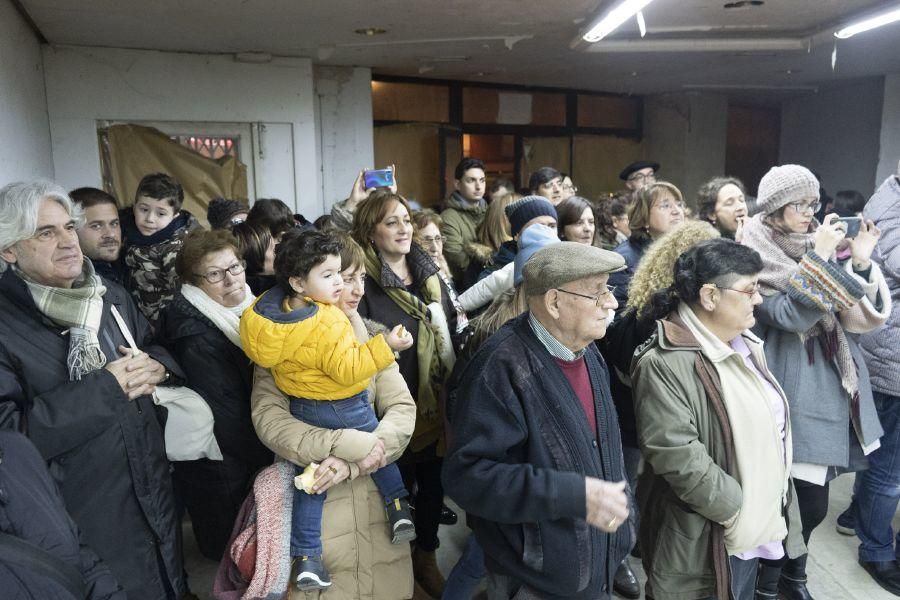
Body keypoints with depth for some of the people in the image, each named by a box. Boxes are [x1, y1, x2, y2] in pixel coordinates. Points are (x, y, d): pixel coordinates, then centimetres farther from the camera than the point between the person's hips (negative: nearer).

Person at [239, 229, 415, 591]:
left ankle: (305, 559, 21)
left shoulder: (267, 309, -9)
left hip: (300, 408, 7)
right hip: (343, 410, -7)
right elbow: (347, 369, -30)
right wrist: (385, 346, -28)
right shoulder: (328, 324, -32)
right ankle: (398, 507, 30)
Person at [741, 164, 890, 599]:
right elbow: (789, 316, -21)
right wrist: (818, 257, -21)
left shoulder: (817, 247, 10)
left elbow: (858, 313, 8)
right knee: (808, 503, -3)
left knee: (808, 498, 14)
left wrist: (860, 262, -5)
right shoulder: (757, 256, -8)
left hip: (834, 385, 6)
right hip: (793, 391, -6)